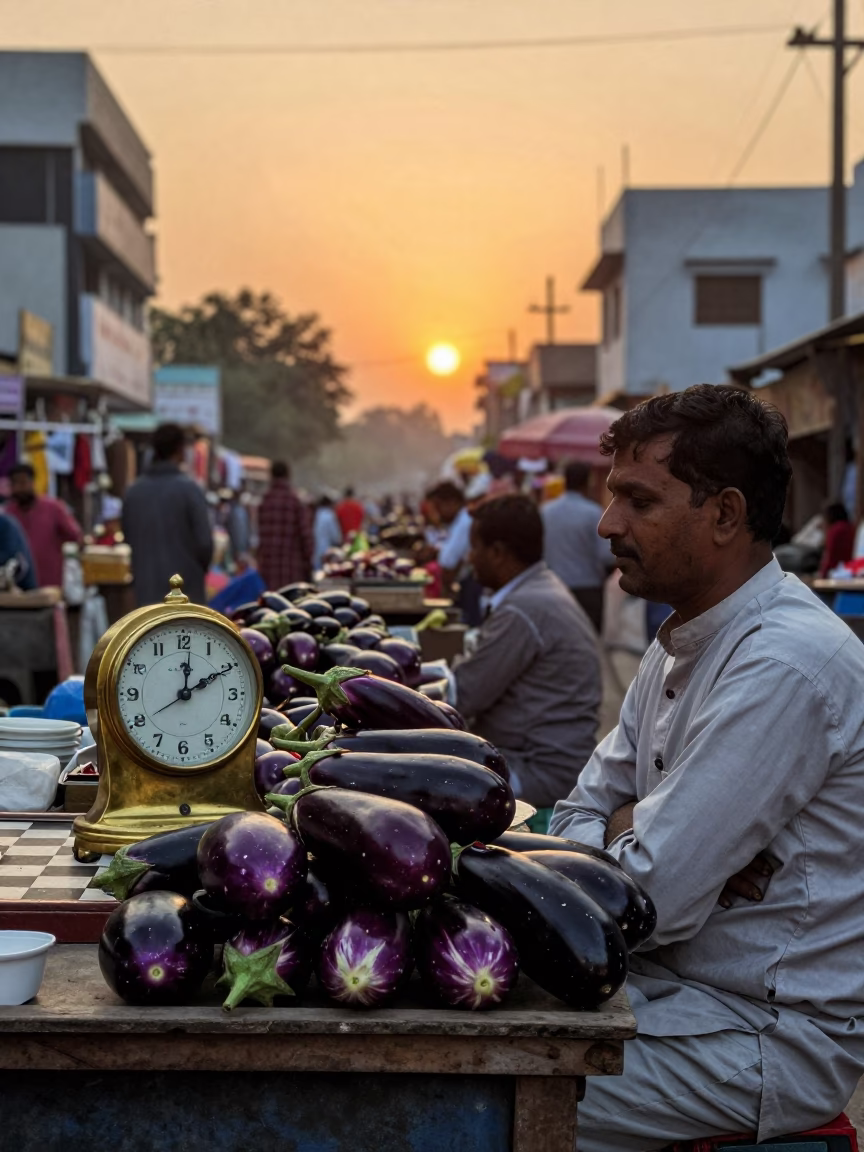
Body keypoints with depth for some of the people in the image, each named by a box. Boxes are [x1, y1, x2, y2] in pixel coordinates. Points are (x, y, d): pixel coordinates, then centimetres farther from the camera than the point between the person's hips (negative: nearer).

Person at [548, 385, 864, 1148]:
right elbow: (577, 824, 9)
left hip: (766, 1033, -9)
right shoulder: (687, 642, 9)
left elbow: (650, 900, -24)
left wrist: (626, 828, -4)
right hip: (675, 981, 9)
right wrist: (646, 833, -12)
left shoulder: (785, 663, -23)